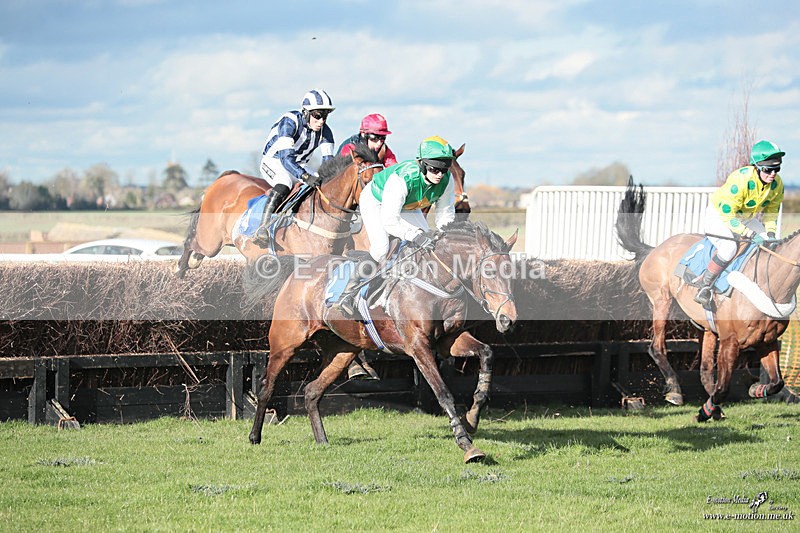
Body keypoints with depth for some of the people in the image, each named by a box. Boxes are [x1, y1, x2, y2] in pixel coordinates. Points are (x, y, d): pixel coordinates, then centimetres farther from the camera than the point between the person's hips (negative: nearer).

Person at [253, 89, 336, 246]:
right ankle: (263, 228, -41)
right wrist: (305, 176, -52)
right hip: (273, 161, -7)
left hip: (299, 166, 7)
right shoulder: (289, 123, -28)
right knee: (284, 182, -36)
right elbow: (286, 158, -38)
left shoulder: (324, 131, -9)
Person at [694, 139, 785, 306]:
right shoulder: (741, 180, -36)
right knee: (729, 247, -32)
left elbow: (771, 210, 5)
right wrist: (751, 235, -35)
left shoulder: (777, 184, -14)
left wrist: (770, 232, -11)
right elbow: (727, 213, -33)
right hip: (719, 216, -7)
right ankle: (705, 288, -22)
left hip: (746, 218, 8)